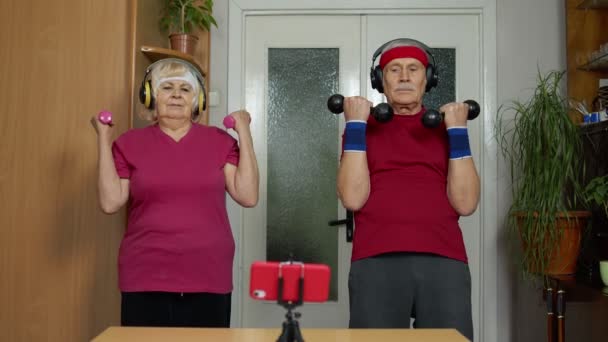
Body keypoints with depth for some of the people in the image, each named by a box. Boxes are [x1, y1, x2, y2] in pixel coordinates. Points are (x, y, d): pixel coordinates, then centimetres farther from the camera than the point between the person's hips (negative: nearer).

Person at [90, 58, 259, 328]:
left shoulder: (219, 141, 5)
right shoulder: (130, 143, 5)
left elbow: (248, 196, -4)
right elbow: (110, 202, -3)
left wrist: (244, 134, -5)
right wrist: (104, 138, -3)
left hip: (208, 279, 1)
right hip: (145, 280, 0)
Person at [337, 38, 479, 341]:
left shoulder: (446, 127, 15)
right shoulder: (364, 127, 12)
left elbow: (465, 203, 2)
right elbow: (353, 198, -4)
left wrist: (458, 130, -1)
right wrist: (355, 124, -2)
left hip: (444, 260, 2)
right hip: (376, 261, -1)